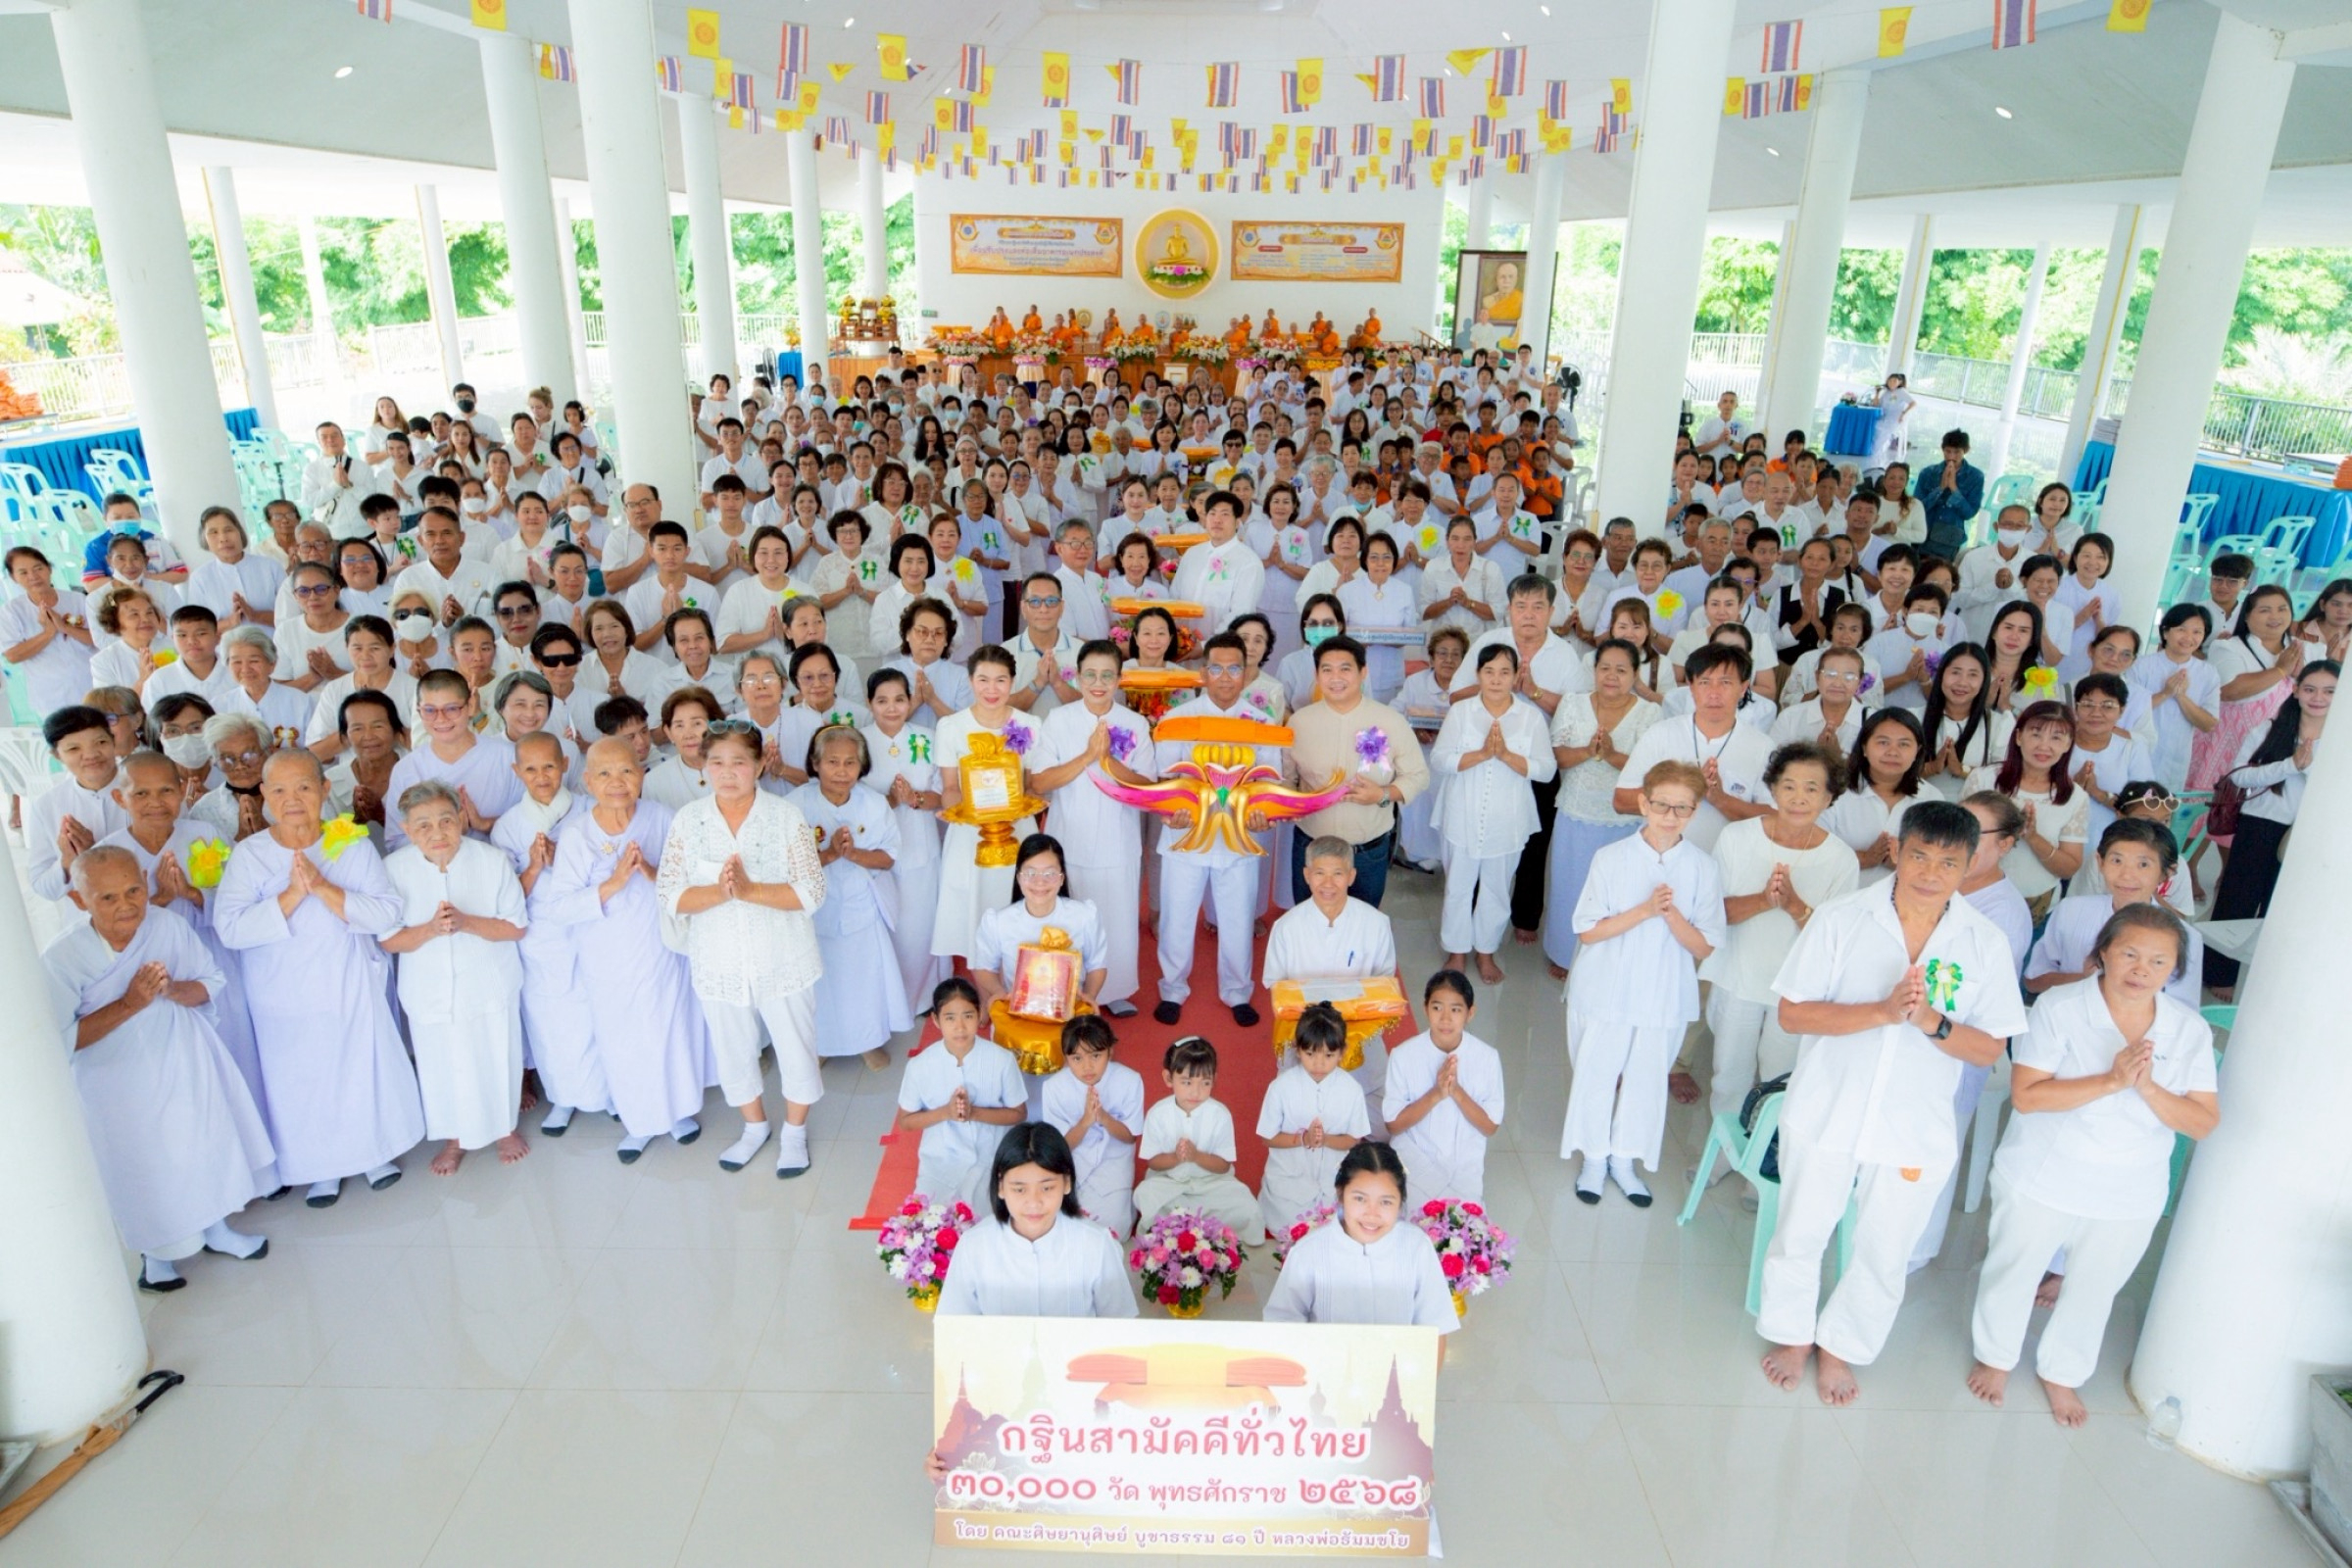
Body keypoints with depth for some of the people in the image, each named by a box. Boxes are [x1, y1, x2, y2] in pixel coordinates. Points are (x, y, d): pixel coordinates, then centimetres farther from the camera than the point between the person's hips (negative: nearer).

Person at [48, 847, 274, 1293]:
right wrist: (129, 1004, -28)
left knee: (208, 1145, 17)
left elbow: (210, 982, -5)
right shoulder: (60, 959, -21)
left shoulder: (169, 925, -15)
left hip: (184, 1064, 2)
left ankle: (214, 1229, 42)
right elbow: (61, 1040, -21)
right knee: (143, 1168, 13)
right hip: (120, 1084, -2)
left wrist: (172, 990, -25)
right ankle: (154, 1252, 39)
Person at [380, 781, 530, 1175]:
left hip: (491, 987, -1)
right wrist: (430, 929, -26)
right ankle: (454, 1138, 38)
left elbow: (516, 927, -11)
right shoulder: (394, 870, -13)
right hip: (430, 992, 1)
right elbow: (388, 940, -8)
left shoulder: (492, 861, -16)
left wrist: (466, 922, -26)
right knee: (442, 1066, 14)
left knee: (498, 1058, 14)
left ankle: (505, 1126, 40)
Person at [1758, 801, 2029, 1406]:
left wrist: (1932, 1020, -25)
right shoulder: (1841, 920, -13)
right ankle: (1793, 1334, 41)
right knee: (1800, 1235, 15)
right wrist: (1882, 1011, -26)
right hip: (1824, 1113, -1)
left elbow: (1988, 1050, -5)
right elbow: (1792, 1013, -14)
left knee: (1883, 1256, 15)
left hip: (1916, 1129, 1)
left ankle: (1840, 1347, 40)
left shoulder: (1986, 944, -7)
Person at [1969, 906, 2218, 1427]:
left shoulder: (2190, 1029, -7)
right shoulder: (2061, 1008, -18)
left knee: (2094, 1291, 20)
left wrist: (2147, 1088, -27)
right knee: (2013, 1272, 14)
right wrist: (2111, 1081, -31)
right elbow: (2025, 1095, -24)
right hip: (2042, 1182, -3)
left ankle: (2061, 1373, 45)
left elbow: (2203, 1122, -10)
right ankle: (1995, 1356, 41)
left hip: (2130, 1197, 3)